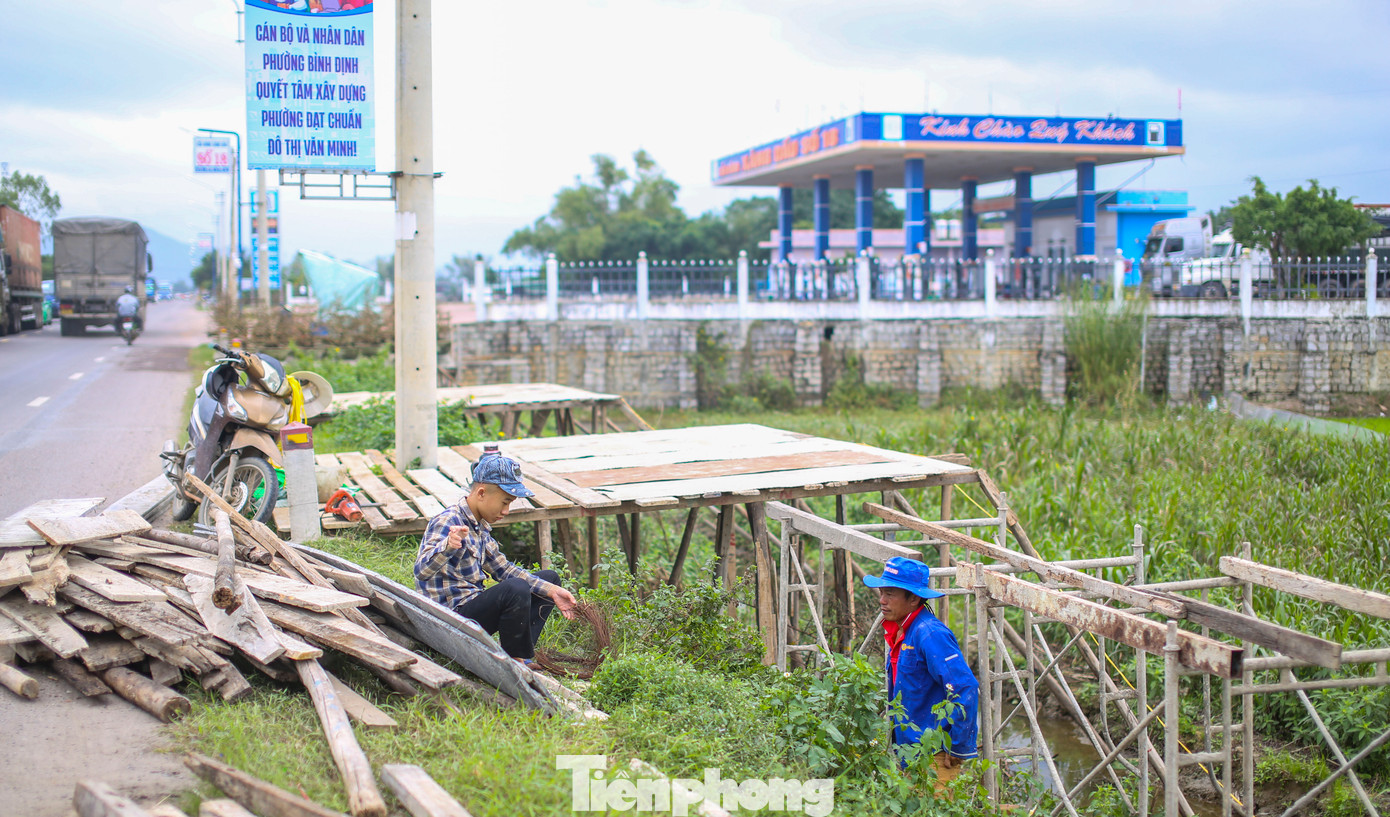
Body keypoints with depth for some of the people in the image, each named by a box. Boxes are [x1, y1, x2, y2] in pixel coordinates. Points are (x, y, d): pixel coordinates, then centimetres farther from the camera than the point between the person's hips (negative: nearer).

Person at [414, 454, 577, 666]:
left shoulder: (480, 525, 10)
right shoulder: (448, 523, -20)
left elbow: (502, 568, 13)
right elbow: (421, 571, -33)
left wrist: (552, 591, 4)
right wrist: (448, 546, -54)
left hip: (473, 605, 10)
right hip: (454, 617, -10)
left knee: (549, 577, 15)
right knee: (515, 589, -34)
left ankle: (520, 652, -1)